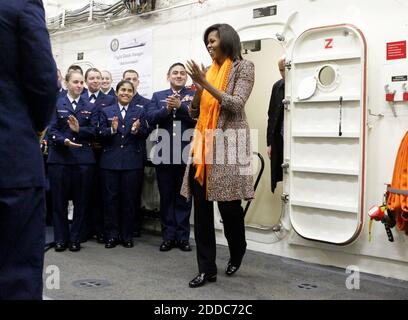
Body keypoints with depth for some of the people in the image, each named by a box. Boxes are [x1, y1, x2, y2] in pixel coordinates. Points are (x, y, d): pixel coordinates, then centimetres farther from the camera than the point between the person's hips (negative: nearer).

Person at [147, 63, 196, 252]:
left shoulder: (194, 95, 6)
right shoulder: (158, 96, 13)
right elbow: (151, 118, -1)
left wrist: (180, 106, -20)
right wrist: (167, 109, -16)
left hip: (186, 153, -2)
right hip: (164, 153, 2)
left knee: (184, 196, 5)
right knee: (166, 197, 7)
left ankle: (183, 237, 13)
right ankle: (168, 236, 16)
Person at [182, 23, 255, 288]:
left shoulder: (243, 67, 0)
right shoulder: (209, 70, 15)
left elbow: (236, 105, -13)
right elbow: (194, 111, 15)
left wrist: (205, 83, -15)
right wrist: (198, 86, -3)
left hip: (228, 144, -5)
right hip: (204, 144, 5)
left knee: (229, 204, 0)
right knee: (201, 208, 1)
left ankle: (237, 252, 29)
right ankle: (207, 269, 9)